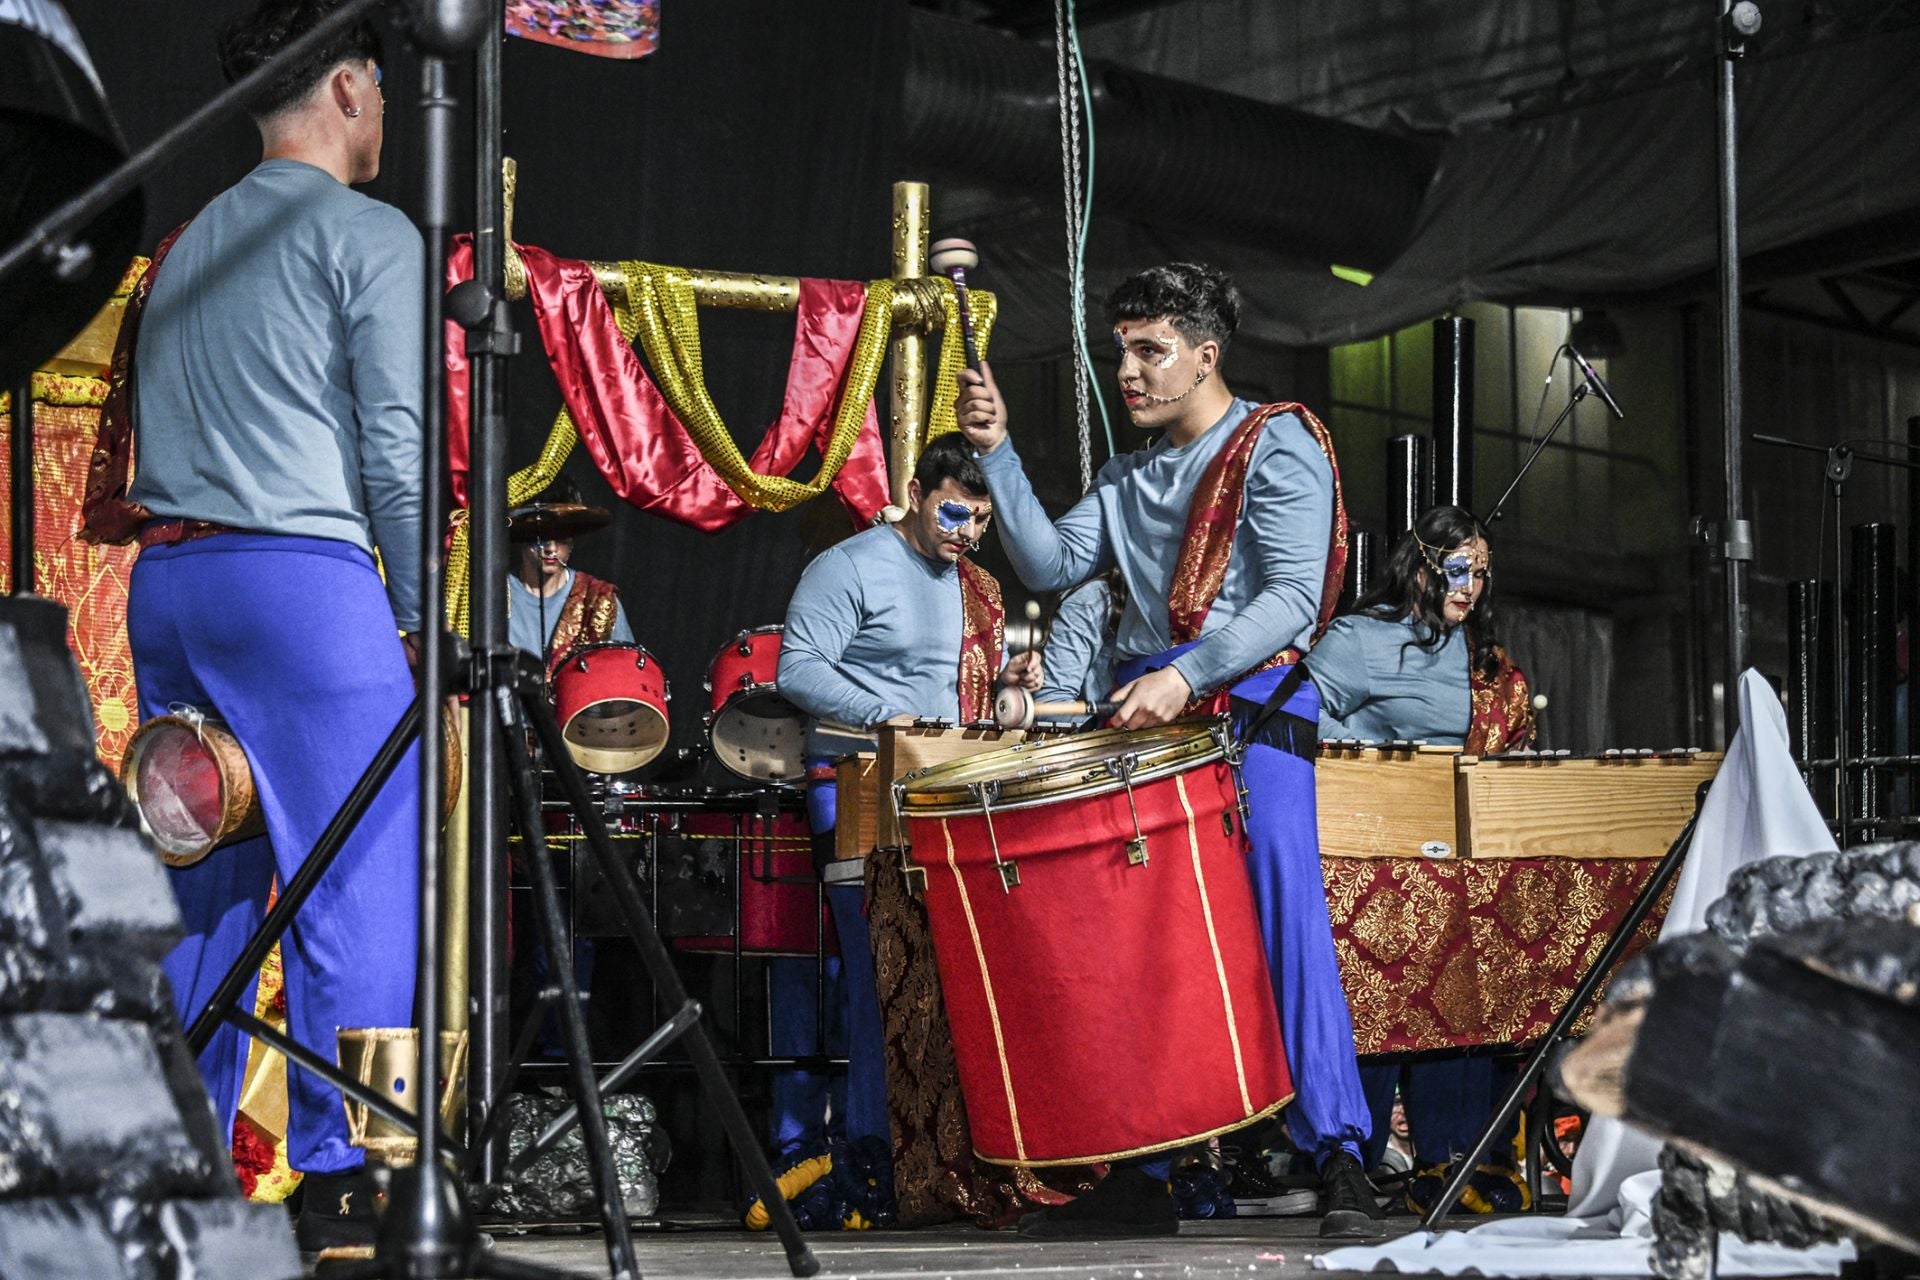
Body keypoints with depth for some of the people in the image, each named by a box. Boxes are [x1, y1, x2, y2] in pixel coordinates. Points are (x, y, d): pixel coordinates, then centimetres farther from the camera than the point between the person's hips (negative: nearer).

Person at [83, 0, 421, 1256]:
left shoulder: (184, 246, 19)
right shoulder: (366, 233, -2)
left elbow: (140, 436, 18)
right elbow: (395, 444, -9)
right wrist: (421, 620, -6)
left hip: (164, 585, 8)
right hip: (301, 578, -7)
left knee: (201, 883, 11)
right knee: (358, 881, -5)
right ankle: (341, 1175, -8)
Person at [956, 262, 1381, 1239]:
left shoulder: (1276, 446, 0)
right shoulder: (1129, 478, 22)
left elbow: (1295, 597, -12)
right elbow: (1050, 564, 12)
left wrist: (1187, 678, -24)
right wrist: (997, 453, 1)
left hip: (1253, 701, -6)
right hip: (1143, 712, 7)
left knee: (1285, 902, -19)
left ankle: (1338, 1159, -16)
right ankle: (1137, 1171, 5)